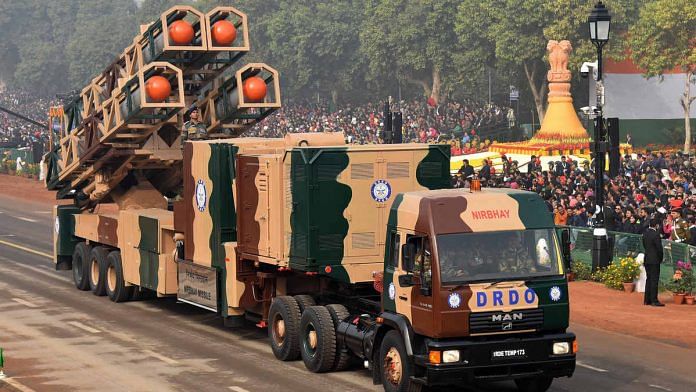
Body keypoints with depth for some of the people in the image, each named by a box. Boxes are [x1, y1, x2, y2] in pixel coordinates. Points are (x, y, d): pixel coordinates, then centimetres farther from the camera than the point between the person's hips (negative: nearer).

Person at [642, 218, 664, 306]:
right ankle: (654, 300, -3)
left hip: (647, 259, 8)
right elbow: (659, 248, -15)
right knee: (654, 280, -4)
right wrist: (661, 258, 0)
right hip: (654, 260, -8)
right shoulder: (656, 234, -17)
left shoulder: (645, 233, 6)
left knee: (649, 279, 14)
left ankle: (647, 300, 17)